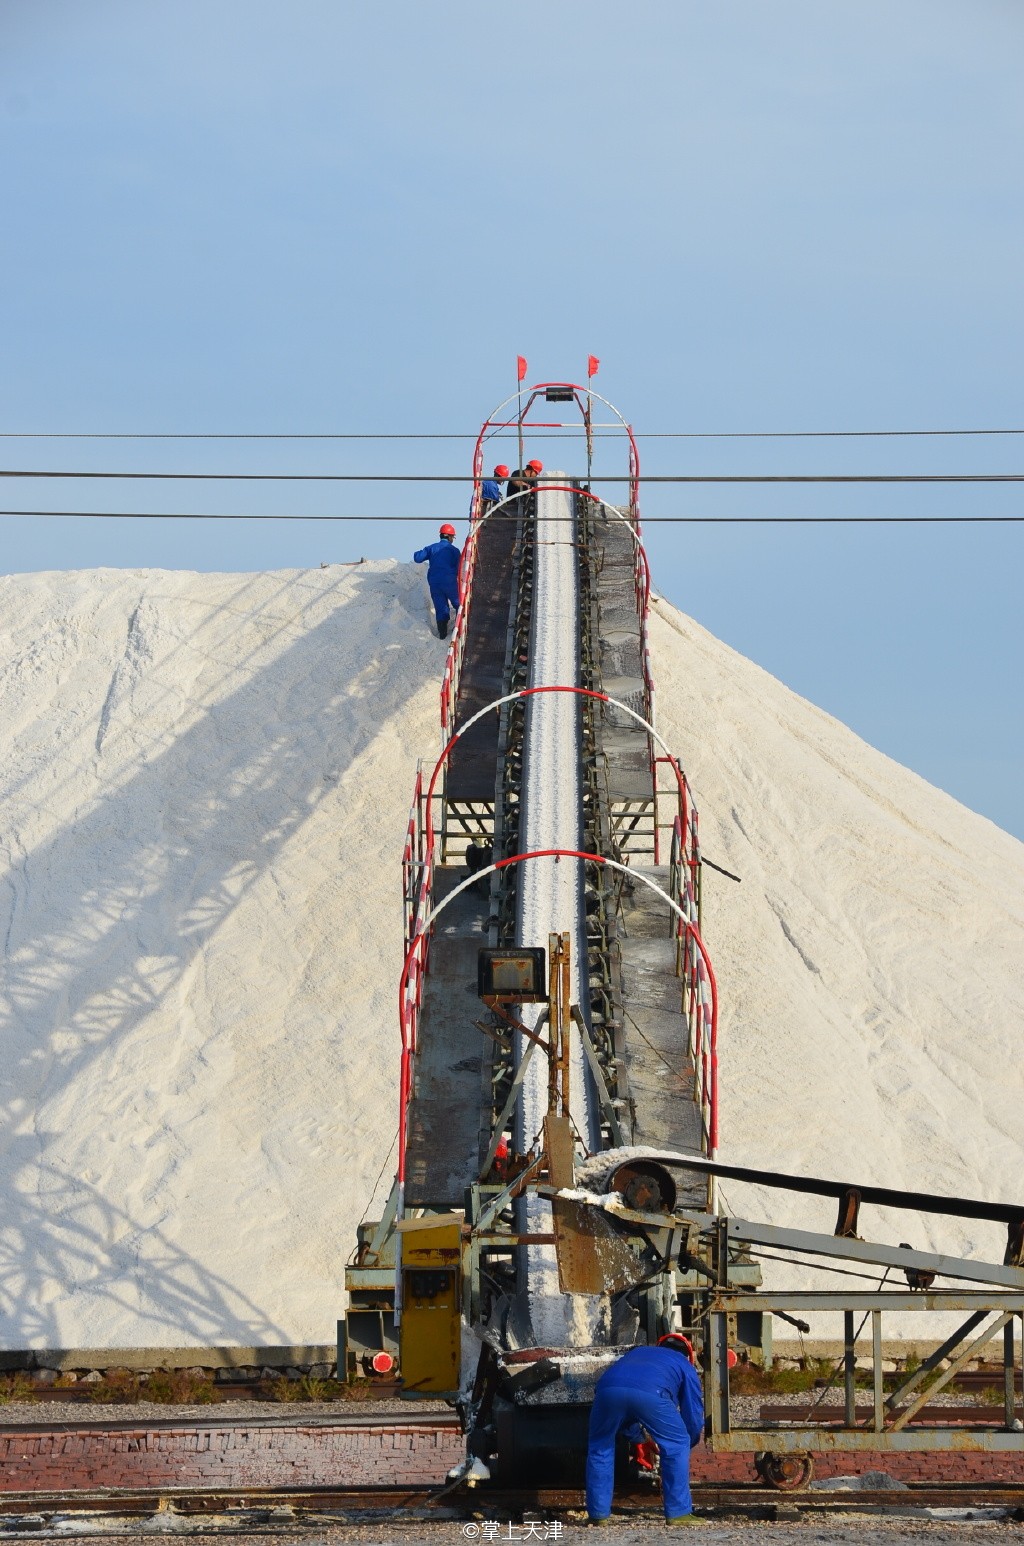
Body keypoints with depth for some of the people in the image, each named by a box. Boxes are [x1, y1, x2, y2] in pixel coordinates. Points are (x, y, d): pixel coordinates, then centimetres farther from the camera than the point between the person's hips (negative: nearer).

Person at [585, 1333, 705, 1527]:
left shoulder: (635, 1353, 47)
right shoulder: (684, 1366, 35)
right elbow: (694, 1417, 31)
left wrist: (638, 1437, 63)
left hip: (608, 1388, 3)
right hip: (650, 1392, -3)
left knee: (600, 1448, 25)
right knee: (677, 1445, 17)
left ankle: (598, 1515, 24)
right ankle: (678, 1514, 14)